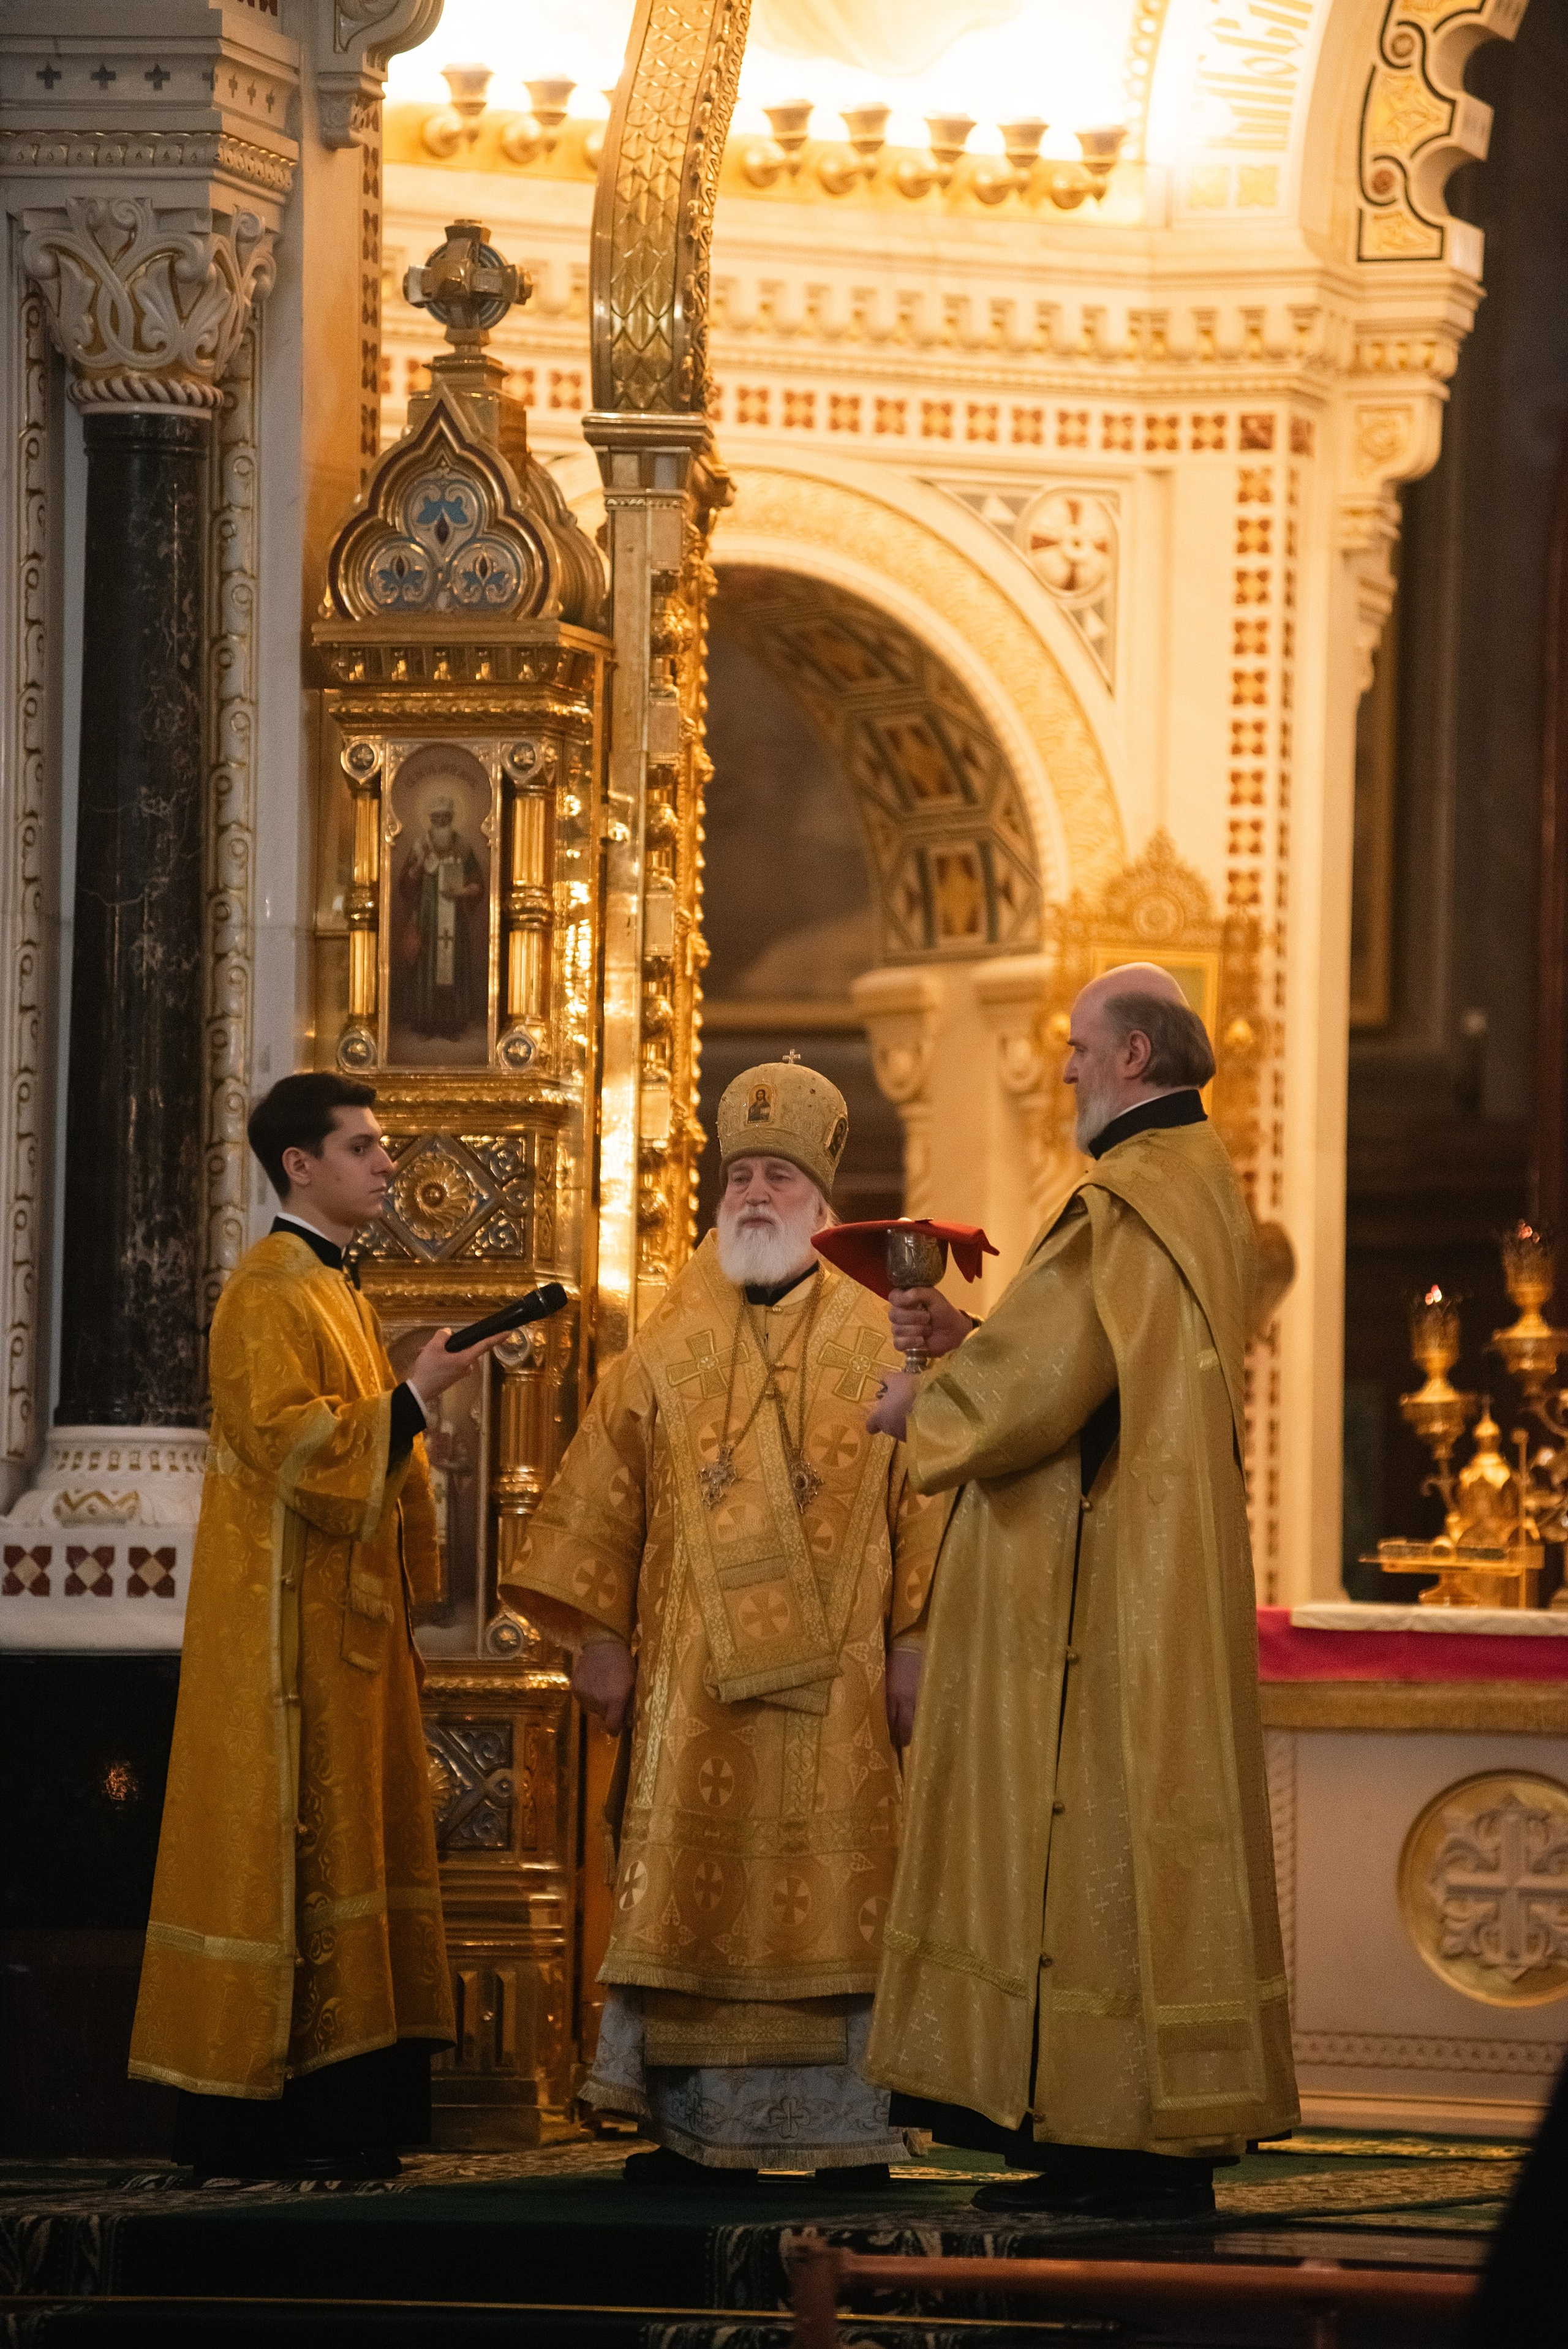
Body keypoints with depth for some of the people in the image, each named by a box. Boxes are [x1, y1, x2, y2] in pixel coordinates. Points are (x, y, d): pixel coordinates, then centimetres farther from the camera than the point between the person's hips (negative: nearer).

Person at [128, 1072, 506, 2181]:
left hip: (347, 1617, 10)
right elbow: (288, 1439, -21)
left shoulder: (337, 1291, 17)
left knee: (347, 1838, 7)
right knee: (283, 1845, -9)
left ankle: (335, 2113, 8)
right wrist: (415, 1395, -18)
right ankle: (254, 2122, -8)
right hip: (286, 1622, -10)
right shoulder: (271, 1291, -12)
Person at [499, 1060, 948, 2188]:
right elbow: (610, 1493, 10)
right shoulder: (670, 1350, 10)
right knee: (697, 1895, -1)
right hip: (695, 1675, 2)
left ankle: (851, 2129, 0)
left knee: (834, 1890, -3)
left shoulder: (878, 1343, 5)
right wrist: (602, 1634, 2)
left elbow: (925, 1493, 1)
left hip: (832, 1675, -2)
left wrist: (913, 1641, -7)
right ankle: (705, 2129, 3)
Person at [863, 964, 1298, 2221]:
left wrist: (921, 1404, -2)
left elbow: (1041, 1388, -20)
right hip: (1163, 1584, 10)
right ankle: (1161, 2144, 12)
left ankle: (1136, 2152, -6)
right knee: (1155, 1834, 10)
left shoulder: (1125, 1204, -18)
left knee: (1098, 1838, -7)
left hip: (1099, 1593, -10)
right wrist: (968, 1339, 13)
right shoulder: (1202, 1186, 14)